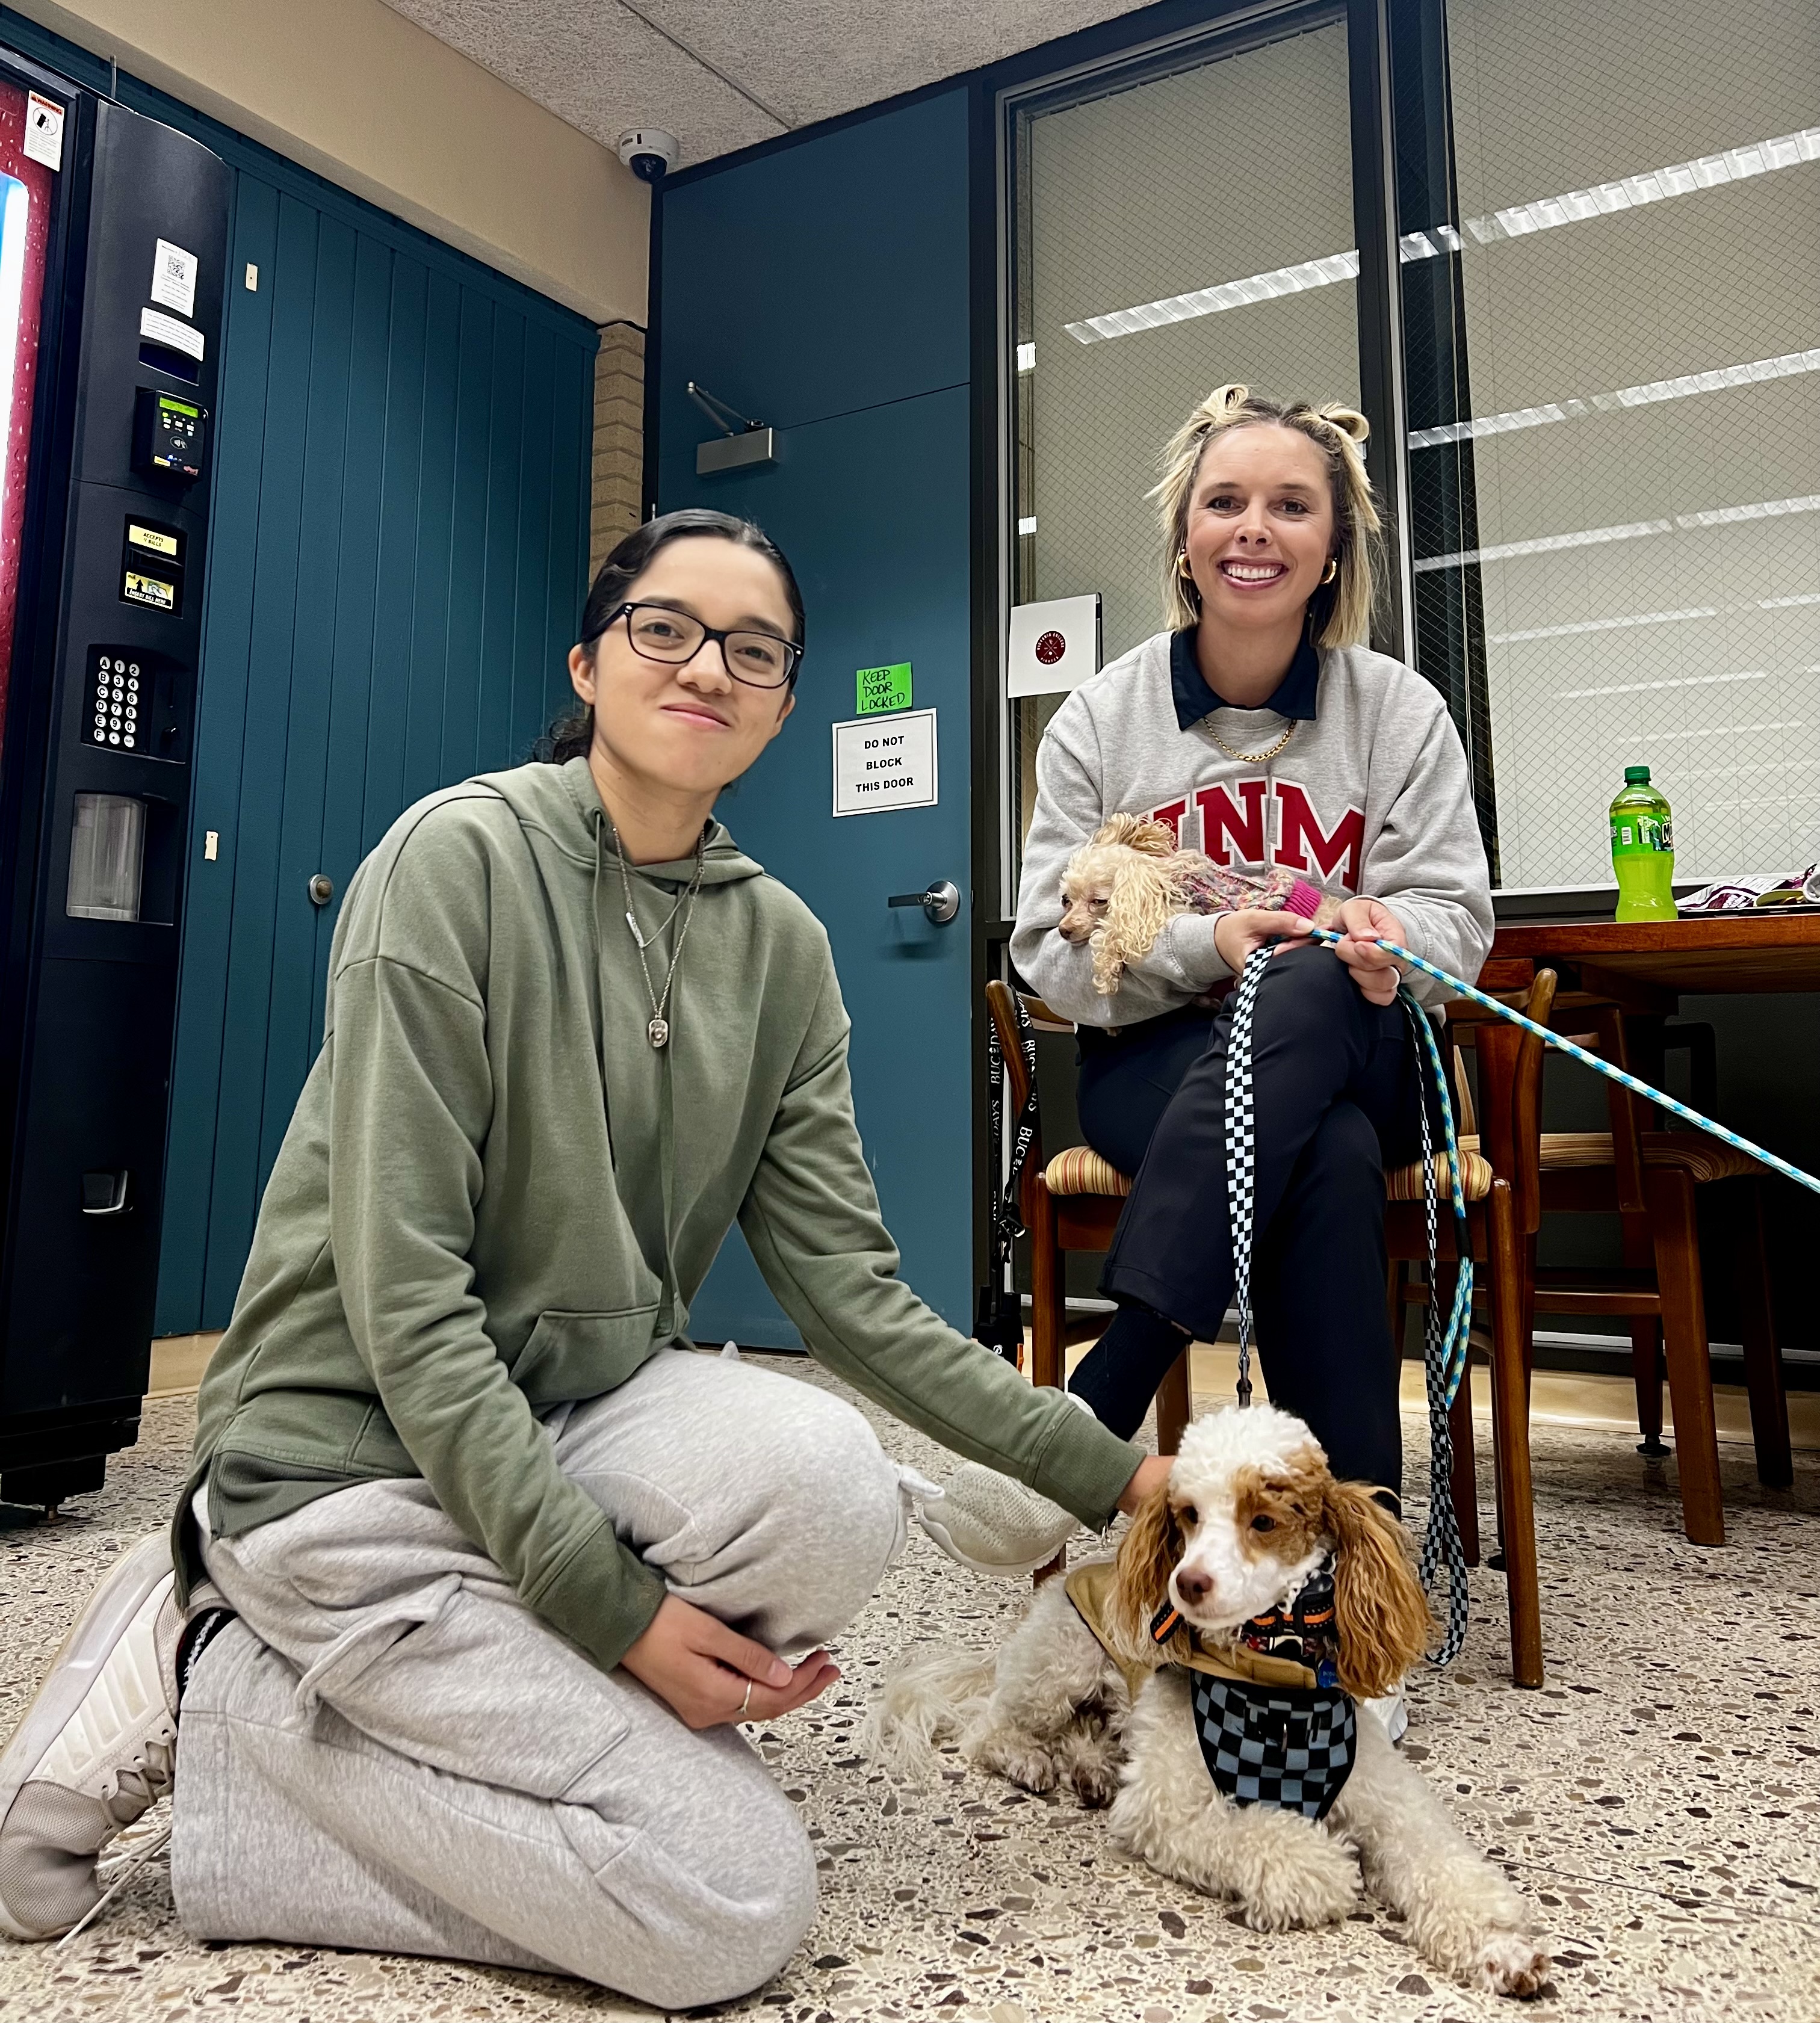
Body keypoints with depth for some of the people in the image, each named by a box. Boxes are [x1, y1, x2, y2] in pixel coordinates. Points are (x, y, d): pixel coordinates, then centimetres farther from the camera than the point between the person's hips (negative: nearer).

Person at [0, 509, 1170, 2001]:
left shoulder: (780, 943, 3)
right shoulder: (463, 853, -14)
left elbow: (850, 1287, 0)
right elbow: (401, 1289, -19)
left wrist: (1106, 1471, -5)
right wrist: (612, 1602, -20)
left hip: (580, 1411, 5)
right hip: (359, 1447, -5)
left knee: (832, 1485, -28)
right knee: (739, 1906, -12)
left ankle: (491, 1686, 0)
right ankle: (210, 1684, 2)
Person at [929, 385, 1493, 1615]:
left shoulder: (1400, 711, 6)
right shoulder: (1099, 719, 3)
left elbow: (1455, 912, 3)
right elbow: (1051, 950, -1)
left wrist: (1389, 936, -22)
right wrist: (1207, 943, -19)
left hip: (1351, 1050, 1)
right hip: (1158, 1064, 0)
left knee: (1303, 992, -38)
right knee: (1327, 1159, -36)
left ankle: (1088, 1413, -40)